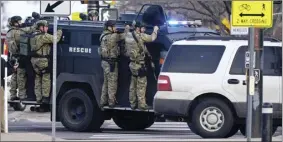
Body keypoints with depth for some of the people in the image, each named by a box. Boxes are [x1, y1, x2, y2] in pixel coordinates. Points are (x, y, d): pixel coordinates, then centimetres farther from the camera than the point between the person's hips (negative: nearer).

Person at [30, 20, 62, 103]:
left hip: (34, 59, 9)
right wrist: (59, 31, 1)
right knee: (46, 79, -1)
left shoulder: (33, 36, 14)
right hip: (42, 60, -9)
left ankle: (38, 98, 17)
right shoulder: (44, 36, -15)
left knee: (38, 79, 15)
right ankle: (45, 97, -3)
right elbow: (55, 39, -16)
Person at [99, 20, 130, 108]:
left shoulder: (103, 36, 8)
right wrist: (127, 29, 4)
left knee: (106, 82, 18)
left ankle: (103, 101, 23)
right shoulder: (113, 37, -18)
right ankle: (111, 102, 5)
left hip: (105, 61, 9)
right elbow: (123, 36, -13)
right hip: (111, 62, -9)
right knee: (112, 83, 0)